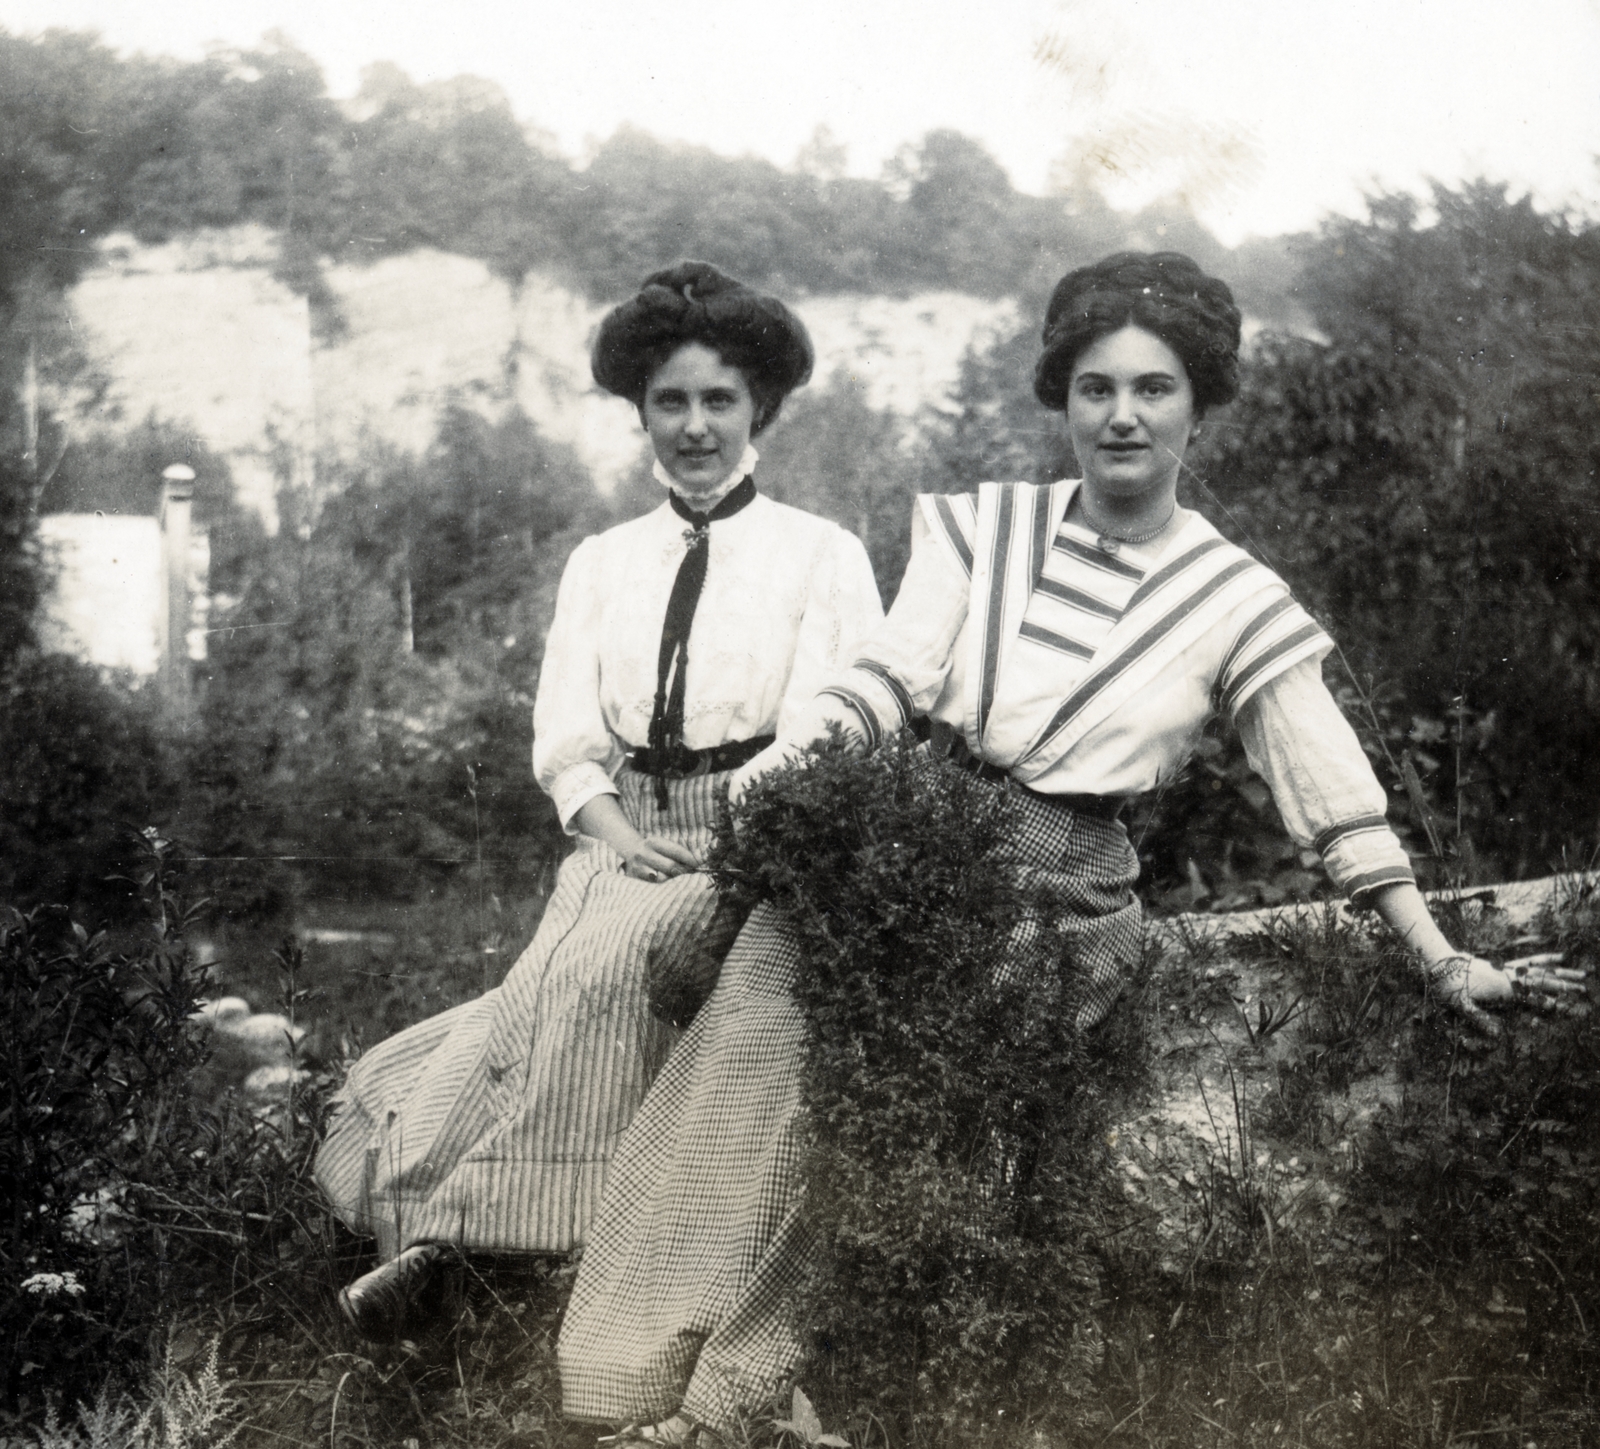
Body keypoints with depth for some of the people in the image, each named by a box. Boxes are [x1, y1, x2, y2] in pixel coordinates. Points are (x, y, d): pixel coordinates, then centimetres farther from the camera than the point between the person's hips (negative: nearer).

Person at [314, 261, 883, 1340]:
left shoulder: (823, 555, 7)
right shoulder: (601, 564, 18)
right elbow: (567, 745, 10)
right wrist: (625, 838, -9)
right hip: (626, 838, 4)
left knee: (601, 960, -30)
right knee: (570, 975, -27)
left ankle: (443, 1230, -27)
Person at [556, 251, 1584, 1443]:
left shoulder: (1238, 605, 3)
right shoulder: (984, 526, 9)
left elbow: (1338, 798, 5)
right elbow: (892, 676, 0)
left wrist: (1439, 957, 1)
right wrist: (776, 766, -17)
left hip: (1066, 893, -2)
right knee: (771, 986, -25)